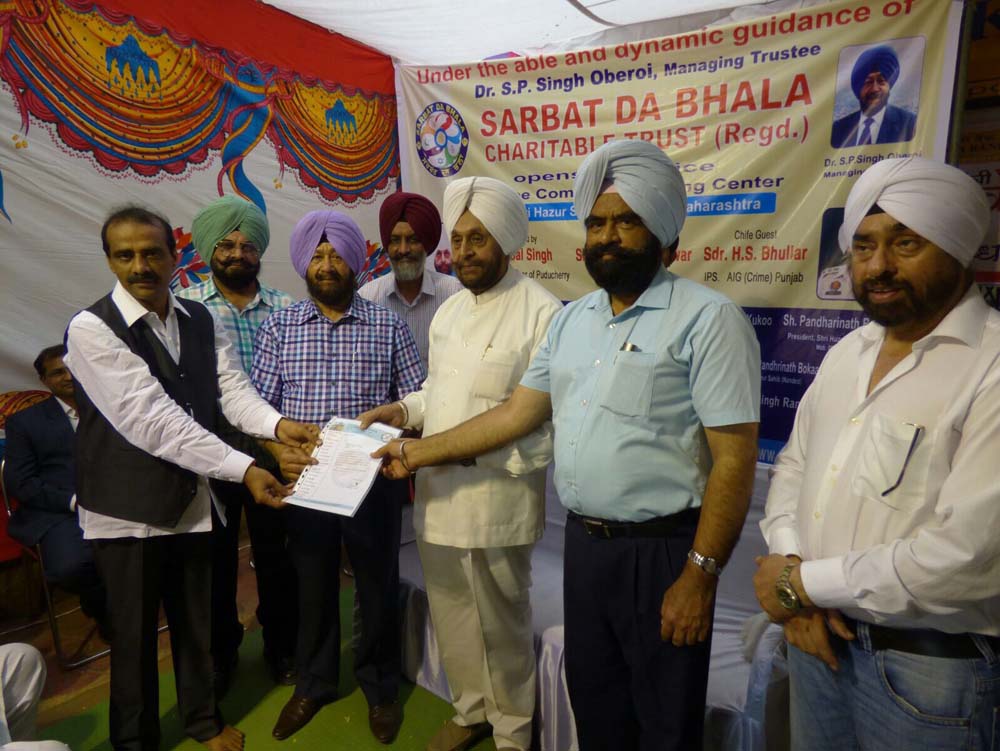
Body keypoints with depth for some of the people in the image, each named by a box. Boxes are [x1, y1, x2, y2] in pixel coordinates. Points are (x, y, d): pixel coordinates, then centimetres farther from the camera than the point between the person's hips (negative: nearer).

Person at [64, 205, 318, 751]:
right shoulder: (91, 329, -18)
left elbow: (232, 388, -5)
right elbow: (153, 420, -26)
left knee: (195, 619, 20)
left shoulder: (200, 320, 2)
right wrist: (243, 470, -29)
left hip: (191, 498, 5)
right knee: (134, 630, 14)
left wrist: (278, 425, -25)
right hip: (128, 506, -4)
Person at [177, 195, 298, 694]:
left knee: (276, 554, 14)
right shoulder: (185, 307, -2)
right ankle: (221, 649, 38)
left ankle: (280, 645, 36)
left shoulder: (285, 308, 3)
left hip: (271, 453, 1)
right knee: (216, 557, 16)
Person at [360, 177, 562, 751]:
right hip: (438, 496, 7)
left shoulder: (541, 312, -16)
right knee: (452, 616, 21)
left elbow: (546, 422, -20)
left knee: (502, 624, 13)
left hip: (497, 502, -7)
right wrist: (404, 410, 2)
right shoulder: (450, 310, 11)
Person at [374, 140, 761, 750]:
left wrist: (700, 574, -17)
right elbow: (516, 414, 9)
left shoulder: (708, 318, -14)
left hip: (660, 550, -5)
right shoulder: (572, 319, 7)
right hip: (583, 543, 6)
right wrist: (417, 453, 8)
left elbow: (734, 458, -16)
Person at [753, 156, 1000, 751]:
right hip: (818, 635, 6)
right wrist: (790, 561, -8)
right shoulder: (846, 353, 6)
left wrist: (803, 582, -16)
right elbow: (794, 465, 10)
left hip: (929, 663, -5)